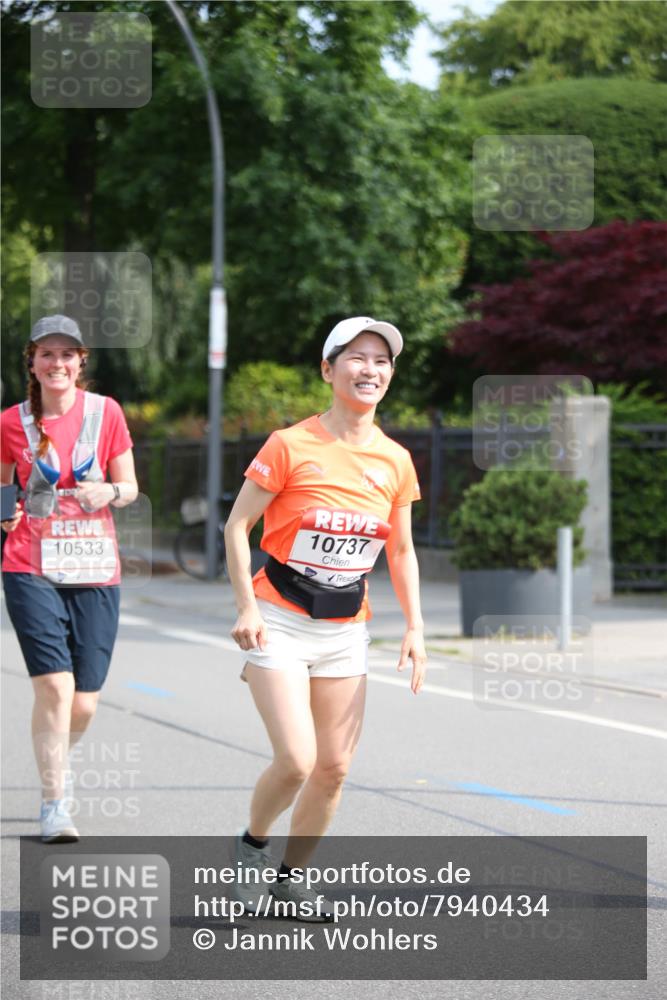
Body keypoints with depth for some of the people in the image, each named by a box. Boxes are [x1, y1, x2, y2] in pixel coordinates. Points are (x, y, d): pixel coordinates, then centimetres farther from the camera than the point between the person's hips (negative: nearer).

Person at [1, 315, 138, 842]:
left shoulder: (105, 412, 3)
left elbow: (130, 488, 8)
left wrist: (108, 492, -14)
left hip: (94, 570, 1)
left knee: (84, 704, 2)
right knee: (55, 685, -17)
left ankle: (57, 756, 37)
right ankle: (55, 804, -4)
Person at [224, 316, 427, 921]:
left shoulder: (396, 461, 5)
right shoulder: (291, 446, -9)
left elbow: (402, 551, 14)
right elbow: (237, 526, -5)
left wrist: (415, 627, 5)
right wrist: (247, 607, -14)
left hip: (346, 631, 5)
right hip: (280, 624, -5)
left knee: (334, 768, 2)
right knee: (297, 760, -15)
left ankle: (291, 876, 22)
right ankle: (252, 847, 13)